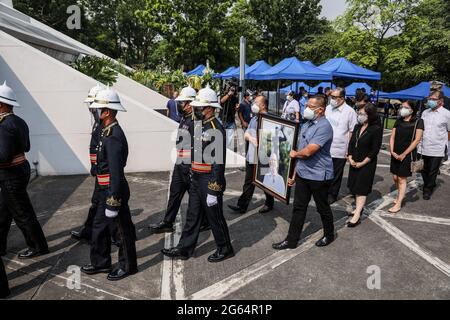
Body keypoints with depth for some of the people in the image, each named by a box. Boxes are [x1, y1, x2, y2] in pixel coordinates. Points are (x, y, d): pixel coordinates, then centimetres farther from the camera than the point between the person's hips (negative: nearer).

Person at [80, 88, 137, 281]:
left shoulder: (114, 137, -23)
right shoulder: (108, 132, 9)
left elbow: (116, 173, -26)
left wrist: (113, 202, -23)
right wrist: (107, 196, 21)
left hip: (114, 191, -10)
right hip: (105, 190, 10)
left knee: (124, 229, 6)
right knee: (99, 226, 19)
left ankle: (128, 266, 24)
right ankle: (101, 263, 36)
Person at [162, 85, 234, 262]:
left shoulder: (216, 129, -20)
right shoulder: (200, 125, 9)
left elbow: (219, 162, -23)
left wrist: (214, 191, -23)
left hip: (210, 181, -9)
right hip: (196, 179, 9)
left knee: (215, 217, 7)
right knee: (192, 216, 16)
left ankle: (225, 249, 26)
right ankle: (184, 249, 28)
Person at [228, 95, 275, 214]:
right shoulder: (254, 118, 12)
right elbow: (246, 134, 13)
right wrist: (250, 137, -8)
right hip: (251, 156, 7)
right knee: (248, 182, 11)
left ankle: (269, 204, 30)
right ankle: (242, 206, 17)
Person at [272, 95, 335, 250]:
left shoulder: (324, 127, -19)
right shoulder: (307, 125, 8)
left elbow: (308, 151, -27)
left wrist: (295, 154, -6)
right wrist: (295, 173, 15)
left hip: (319, 175, -7)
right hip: (302, 173, 7)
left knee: (322, 208, 13)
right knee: (298, 208, 11)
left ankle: (329, 235, 37)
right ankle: (291, 240, 21)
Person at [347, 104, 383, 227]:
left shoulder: (376, 129, -14)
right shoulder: (357, 127, 6)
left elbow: (375, 150, -15)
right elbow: (351, 143, 9)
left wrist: (362, 163, -15)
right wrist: (350, 158, -3)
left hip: (367, 164, -6)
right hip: (354, 163, 7)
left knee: (362, 188, -4)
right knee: (355, 186, 14)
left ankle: (357, 216, 0)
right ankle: (359, 207, 32)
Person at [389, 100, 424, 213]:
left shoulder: (418, 122, -7)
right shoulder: (398, 121, 8)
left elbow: (417, 140, -11)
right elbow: (392, 137, 7)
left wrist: (404, 154, -13)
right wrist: (392, 151, -6)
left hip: (407, 154, -5)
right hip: (395, 154, 5)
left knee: (402, 179, -2)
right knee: (395, 177, 11)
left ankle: (398, 204, 4)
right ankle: (401, 195, 34)